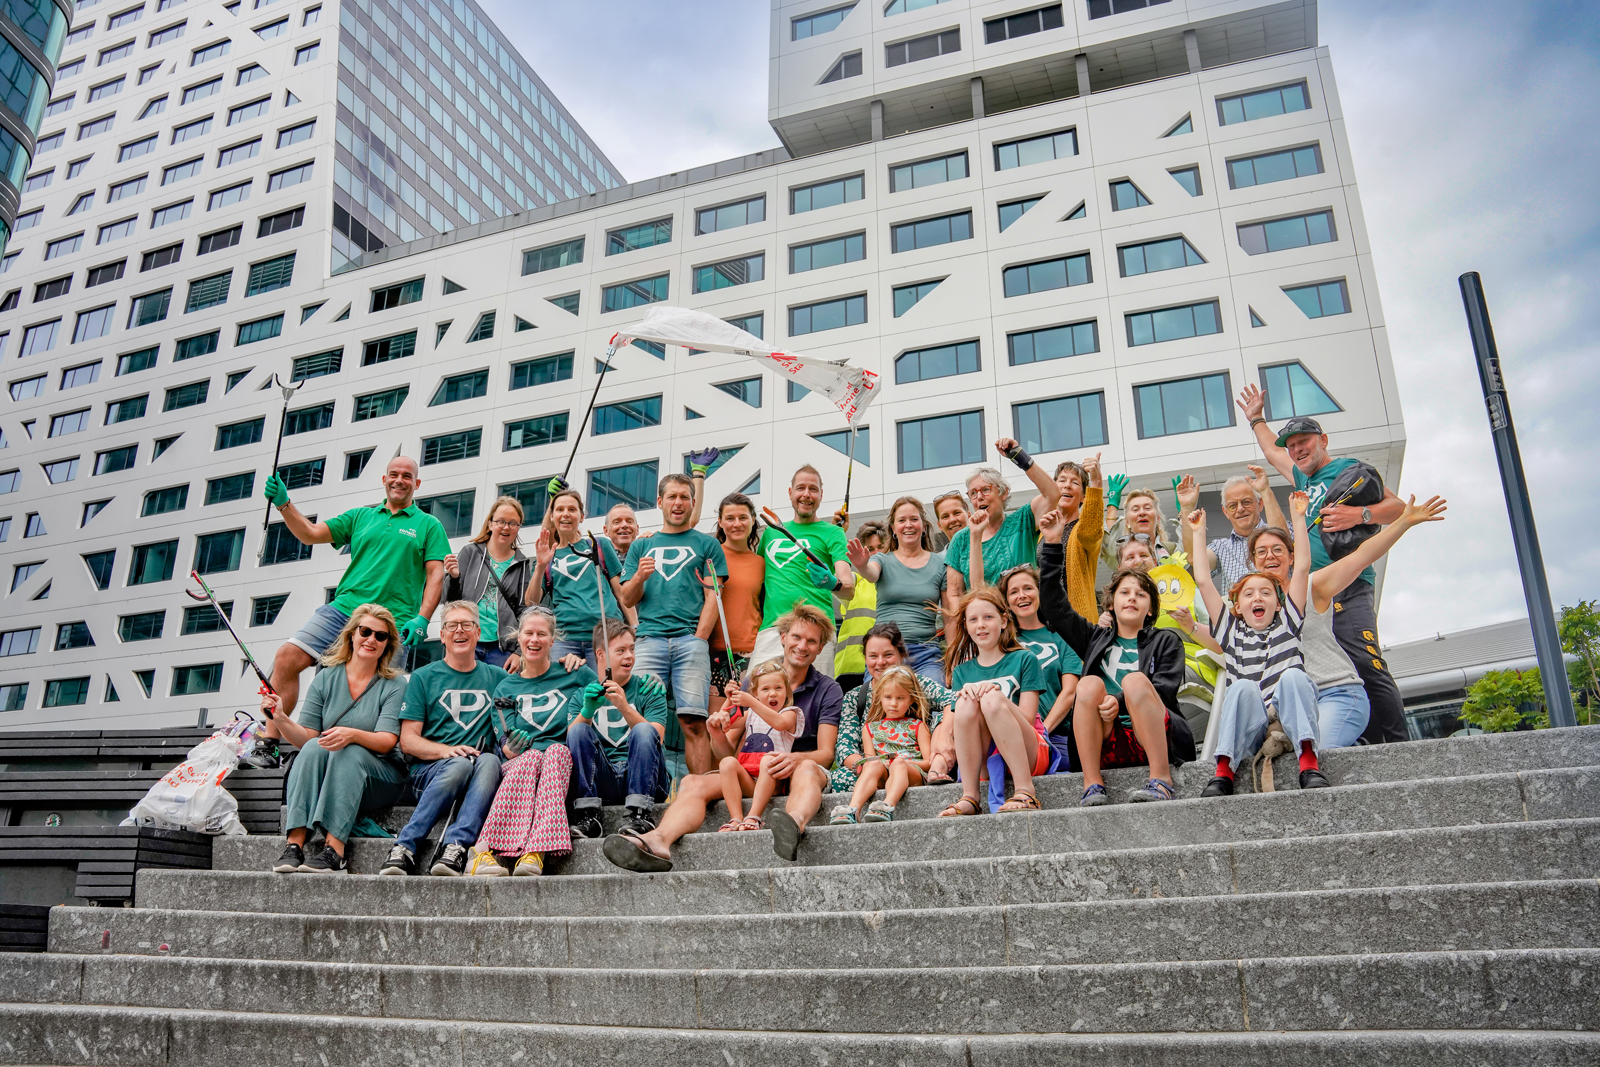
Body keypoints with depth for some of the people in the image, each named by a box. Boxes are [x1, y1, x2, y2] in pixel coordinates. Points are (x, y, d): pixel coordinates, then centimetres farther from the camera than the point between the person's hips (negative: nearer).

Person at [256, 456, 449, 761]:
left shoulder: (428, 525, 11)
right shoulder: (360, 516, 20)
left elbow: (436, 576, 2)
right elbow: (311, 534, 15)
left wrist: (421, 619, -11)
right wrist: (284, 505, 0)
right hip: (343, 609, 3)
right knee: (287, 658, -11)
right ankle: (269, 745, -5)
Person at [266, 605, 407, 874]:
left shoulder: (394, 686, 0)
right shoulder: (325, 680, 8)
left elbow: (386, 741, -14)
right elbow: (305, 738, 0)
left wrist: (352, 735, -33)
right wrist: (281, 719, -20)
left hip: (380, 777, -2)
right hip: (325, 778, 2)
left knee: (349, 752, -32)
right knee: (314, 748, -27)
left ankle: (334, 851, -39)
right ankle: (295, 844, -34)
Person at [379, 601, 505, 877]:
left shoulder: (496, 677, 18)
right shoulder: (423, 678, 12)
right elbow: (407, 740, 4)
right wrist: (446, 751, -15)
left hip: (481, 769, 1)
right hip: (429, 771, -1)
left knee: (489, 761, -33)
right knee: (460, 764, -36)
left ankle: (456, 846, -46)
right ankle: (404, 851, -37)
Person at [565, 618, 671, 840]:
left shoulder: (649, 685, 7)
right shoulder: (584, 692, 13)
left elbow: (656, 738, -8)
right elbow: (571, 740, -2)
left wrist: (625, 707, -22)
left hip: (644, 780, -2)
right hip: (602, 780, 2)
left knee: (643, 730, -27)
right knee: (578, 731, -20)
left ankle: (640, 814, -32)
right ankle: (588, 817, -26)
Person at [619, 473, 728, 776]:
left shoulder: (706, 544, 15)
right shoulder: (642, 546, 22)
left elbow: (712, 597, 7)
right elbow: (627, 600, 17)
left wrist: (698, 640, -5)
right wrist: (639, 576, -4)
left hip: (691, 639, -2)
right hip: (649, 639, 2)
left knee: (694, 722, -10)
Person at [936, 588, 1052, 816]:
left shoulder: (1023, 659, 7)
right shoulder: (962, 671, 16)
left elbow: (1027, 718, -3)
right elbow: (960, 719, 4)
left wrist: (990, 693, -17)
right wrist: (967, 692, -15)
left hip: (1028, 754, -2)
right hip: (982, 761, 2)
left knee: (991, 699, -29)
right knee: (967, 703, -26)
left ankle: (1025, 792, -33)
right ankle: (969, 797, -29)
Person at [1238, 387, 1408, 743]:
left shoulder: (1347, 468, 8)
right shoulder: (1305, 479, 29)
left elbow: (1397, 507, -1)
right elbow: (1272, 452, 49)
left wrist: (1359, 514, -17)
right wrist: (1256, 419, 58)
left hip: (1345, 589, -7)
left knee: (1367, 667, -19)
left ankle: (1399, 746, -19)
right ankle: (1376, 743, -4)